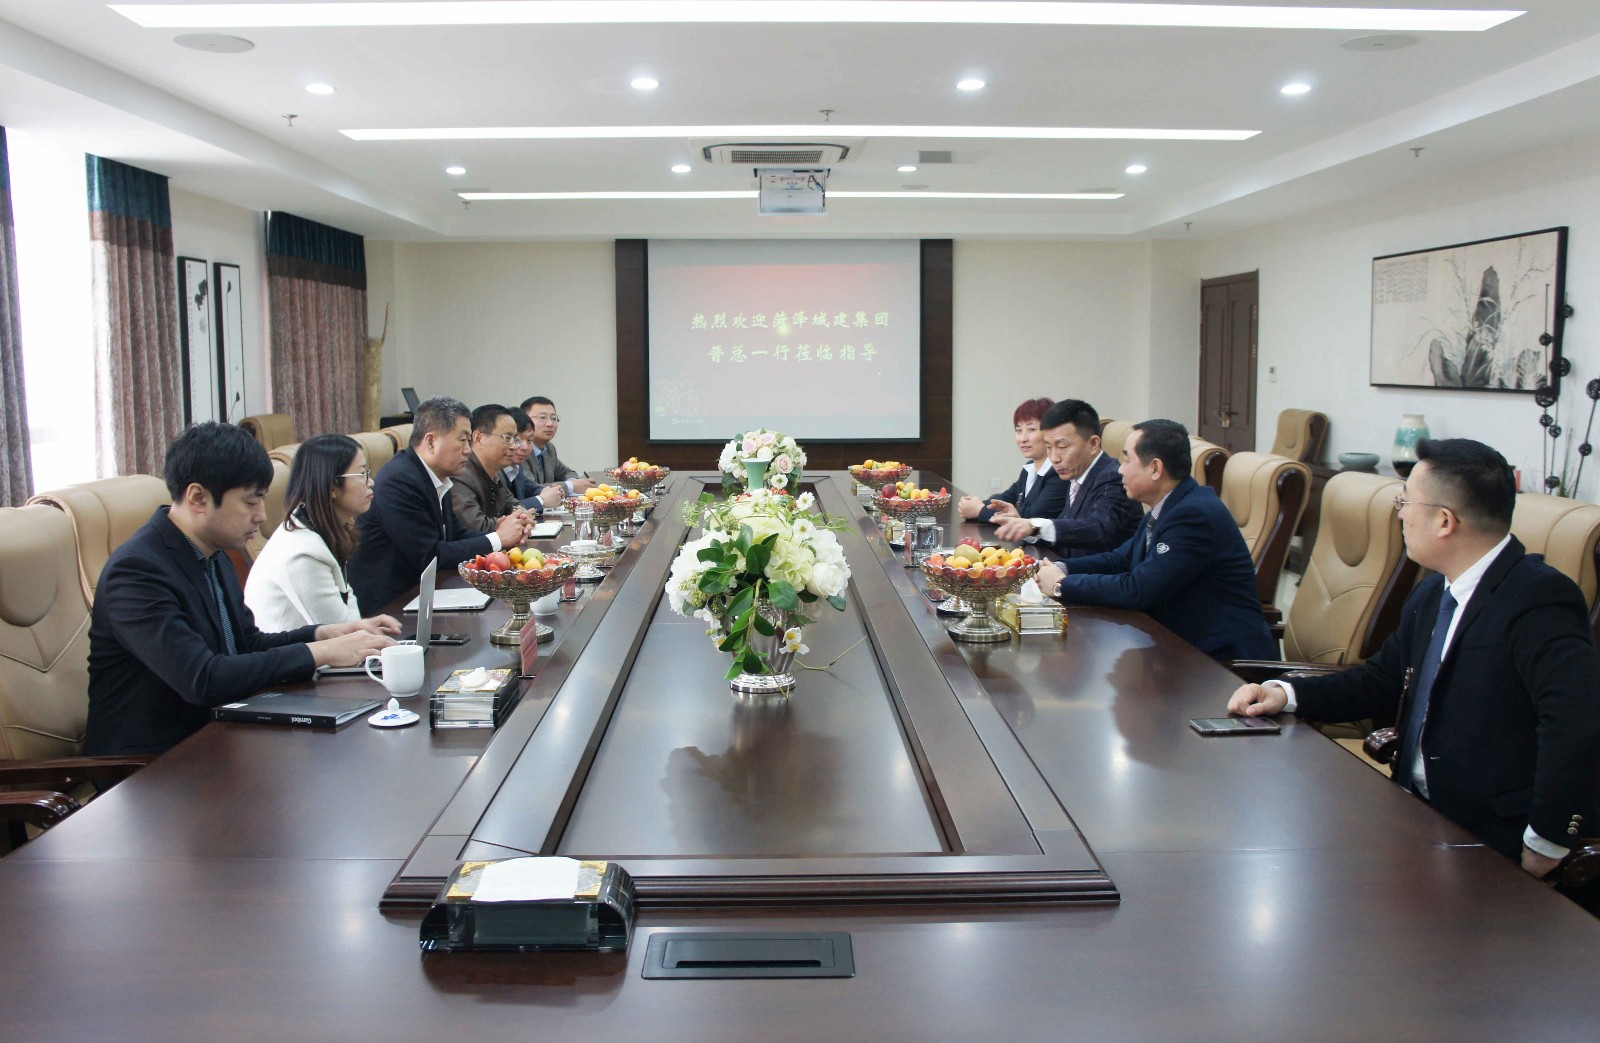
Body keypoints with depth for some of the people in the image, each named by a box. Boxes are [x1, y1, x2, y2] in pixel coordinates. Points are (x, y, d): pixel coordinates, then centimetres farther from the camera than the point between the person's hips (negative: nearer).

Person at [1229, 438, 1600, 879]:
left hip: (1493, 850, -8)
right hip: (1420, 811, 8)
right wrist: (1285, 694, 6)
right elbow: (1385, 678, 20)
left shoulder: (1537, 599, -20)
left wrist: (1543, 845, -27)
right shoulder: (1432, 596, 9)